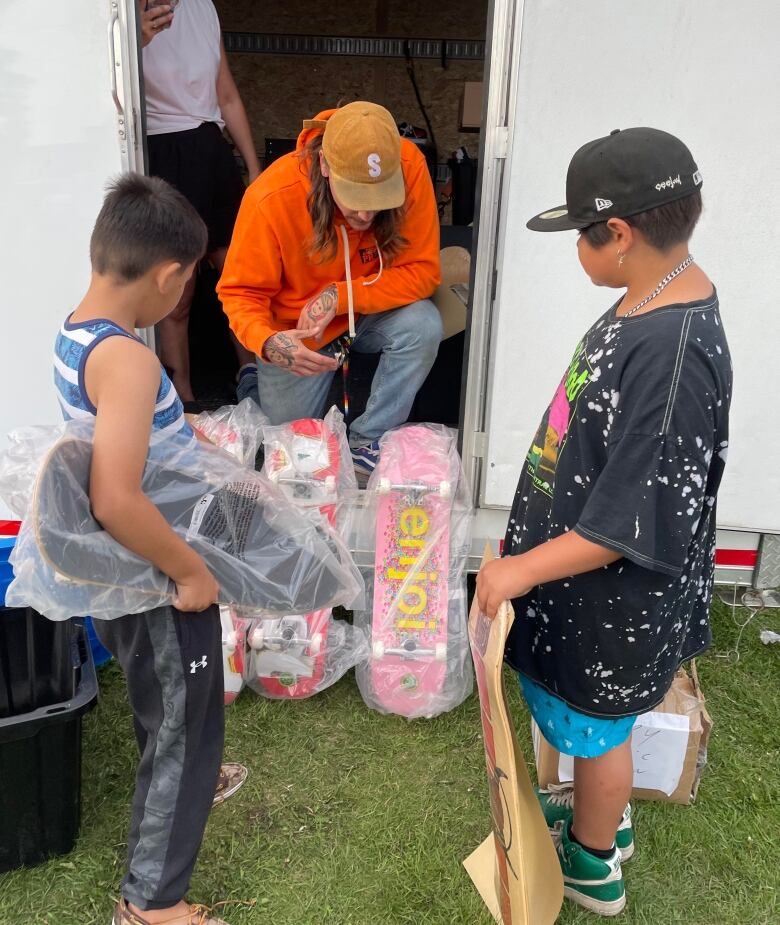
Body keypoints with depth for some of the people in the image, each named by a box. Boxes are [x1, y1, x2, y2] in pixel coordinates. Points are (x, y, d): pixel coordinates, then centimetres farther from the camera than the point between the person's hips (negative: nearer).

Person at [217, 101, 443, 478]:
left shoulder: (409, 166, -26)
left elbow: (422, 271, -21)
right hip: (297, 334, -1)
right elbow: (241, 292, -19)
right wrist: (267, 342, -41)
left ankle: (367, 442, -9)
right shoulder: (271, 197, -29)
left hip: (371, 314, 2)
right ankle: (257, 385, 35)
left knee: (424, 325, -29)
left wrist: (340, 297, -32)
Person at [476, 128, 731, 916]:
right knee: (591, 717, 28)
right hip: (593, 578, 8)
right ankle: (600, 816, 54)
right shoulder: (655, 302, -3)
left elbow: (633, 525, -28)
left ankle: (594, 867, 42)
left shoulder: (672, 354, -33)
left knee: (594, 726, 15)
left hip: (614, 592, -8)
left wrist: (520, 570, -20)